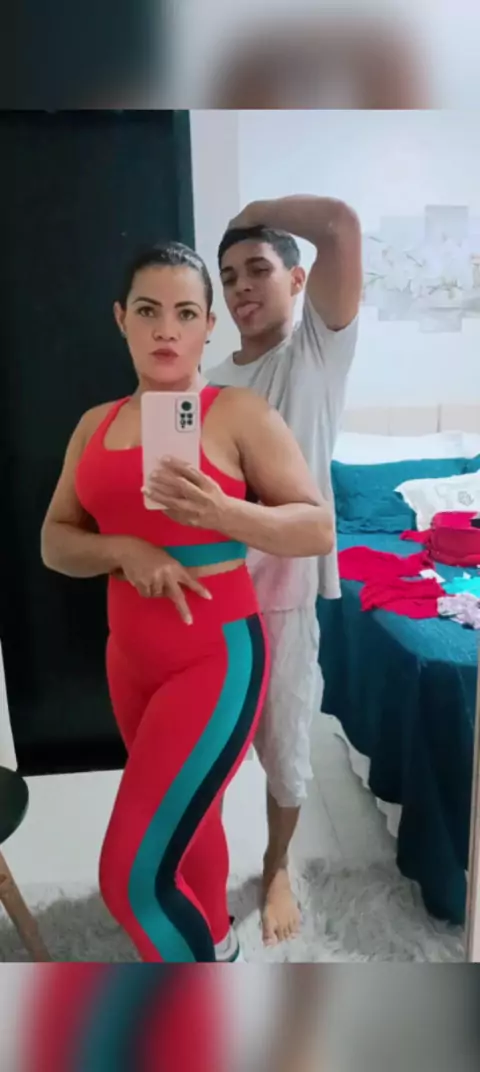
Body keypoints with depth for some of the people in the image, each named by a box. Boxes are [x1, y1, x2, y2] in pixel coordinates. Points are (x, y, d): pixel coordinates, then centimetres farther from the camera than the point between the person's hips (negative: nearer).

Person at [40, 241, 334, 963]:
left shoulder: (241, 414, -8)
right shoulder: (95, 425, 7)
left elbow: (319, 528, -10)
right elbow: (55, 543, 6)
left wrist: (219, 512, -27)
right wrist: (125, 551, -15)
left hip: (217, 657, -5)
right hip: (130, 658, 6)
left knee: (134, 873, -5)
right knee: (187, 819, 24)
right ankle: (215, 940, 50)